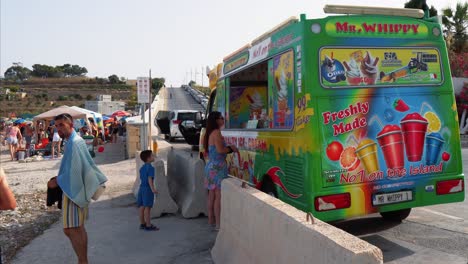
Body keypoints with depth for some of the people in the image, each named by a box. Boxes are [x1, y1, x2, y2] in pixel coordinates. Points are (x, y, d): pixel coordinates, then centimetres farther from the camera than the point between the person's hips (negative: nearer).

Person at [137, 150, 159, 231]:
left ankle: (142, 224, 24)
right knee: (147, 207, -3)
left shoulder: (142, 168, 12)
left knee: (142, 207, 13)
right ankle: (148, 226, 2)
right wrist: (153, 188, -32)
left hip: (141, 188, 8)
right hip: (147, 189, -8)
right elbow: (149, 179, -24)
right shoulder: (150, 167, -15)